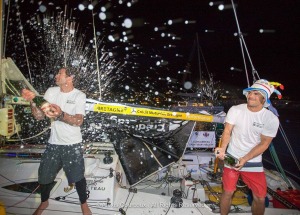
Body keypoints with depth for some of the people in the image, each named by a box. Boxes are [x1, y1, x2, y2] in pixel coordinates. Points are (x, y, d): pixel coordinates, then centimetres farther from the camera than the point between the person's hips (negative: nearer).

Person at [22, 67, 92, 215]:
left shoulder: (79, 96, -11)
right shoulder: (51, 92, -1)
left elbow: (79, 121, -23)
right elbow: (39, 116, -3)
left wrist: (60, 115, -40)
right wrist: (32, 101, -20)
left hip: (73, 144, -3)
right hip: (53, 143, 4)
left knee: (78, 176, 5)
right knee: (44, 176, 13)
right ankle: (44, 202, 43)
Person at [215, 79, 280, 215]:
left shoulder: (272, 119, -12)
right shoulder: (235, 110, -10)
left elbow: (264, 144, -9)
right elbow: (227, 131, -10)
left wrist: (244, 159, -18)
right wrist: (222, 149, -29)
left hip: (253, 162, 0)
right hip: (231, 158, 0)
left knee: (260, 197, 4)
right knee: (228, 192, 6)